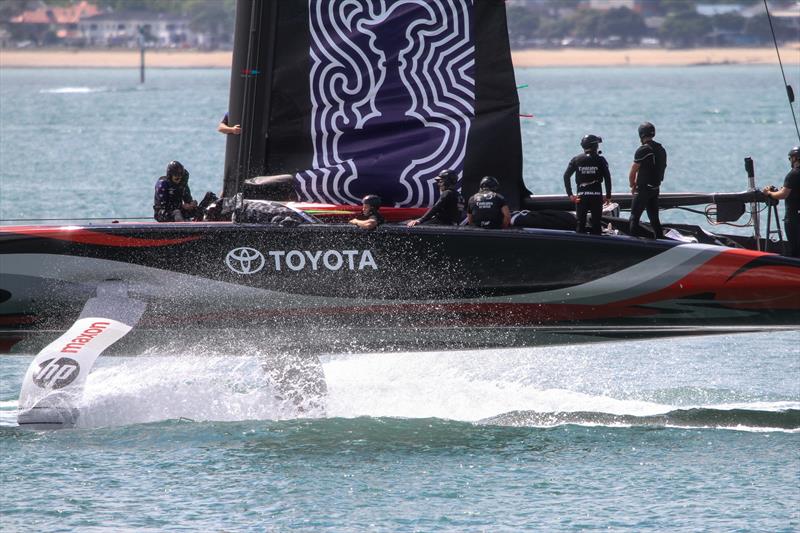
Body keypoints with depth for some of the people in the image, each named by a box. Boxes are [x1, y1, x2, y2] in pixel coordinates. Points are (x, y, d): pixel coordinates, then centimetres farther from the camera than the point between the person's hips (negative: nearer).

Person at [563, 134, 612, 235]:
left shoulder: (576, 160, 2)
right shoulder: (600, 160, -3)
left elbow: (566, 175, -4)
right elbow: (607, 178, -6)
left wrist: (570, 194, -4)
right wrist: (608, 196, 1)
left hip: (581, 195, 1)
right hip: (596, 194, -1)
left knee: (580, 223, 7)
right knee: (596, 223, 5)